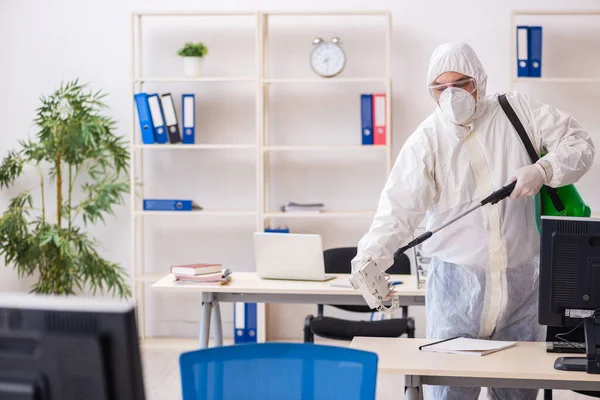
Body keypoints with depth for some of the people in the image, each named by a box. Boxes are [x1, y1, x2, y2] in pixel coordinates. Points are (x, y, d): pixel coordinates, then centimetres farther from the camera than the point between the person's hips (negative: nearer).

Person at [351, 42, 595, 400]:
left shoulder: (519, 112, 3)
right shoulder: (426, 140, -5)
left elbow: (580, 144, 8)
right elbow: (399, 208, -16)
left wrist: (544, 170, -11)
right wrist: (371, 256, -33)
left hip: (523, 283, 2)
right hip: (457, 285, -2)